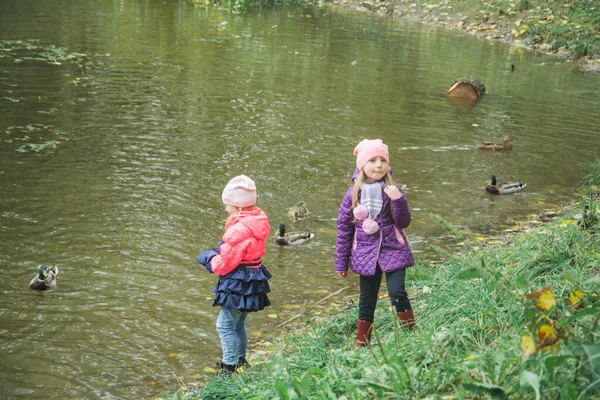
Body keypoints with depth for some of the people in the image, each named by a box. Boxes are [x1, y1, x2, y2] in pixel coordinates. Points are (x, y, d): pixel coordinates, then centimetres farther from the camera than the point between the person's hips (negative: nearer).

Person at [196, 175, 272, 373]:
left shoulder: (239, 229, -26)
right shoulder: (259, 221, 3)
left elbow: (224, 265, -19)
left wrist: (207, 258, 0)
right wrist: (217, 252, 5)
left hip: (238, 285, -10)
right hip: (253, 281, 10)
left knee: (225, 325, 1)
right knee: (238, 324, 22)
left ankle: (230, 366, 7)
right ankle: (240, 360, 35)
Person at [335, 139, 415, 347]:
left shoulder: (392, 190, -4)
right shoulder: (353, 193, -2)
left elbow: (403, 223, -3)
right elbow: (344, 227, 4)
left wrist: (398, 200, -21)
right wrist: (341, 262, 5)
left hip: (393, 250, -2)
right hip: (366, 254, 2)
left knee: (397, 291, -18)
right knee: (367, 301, 9)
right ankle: (361, 345, 23)